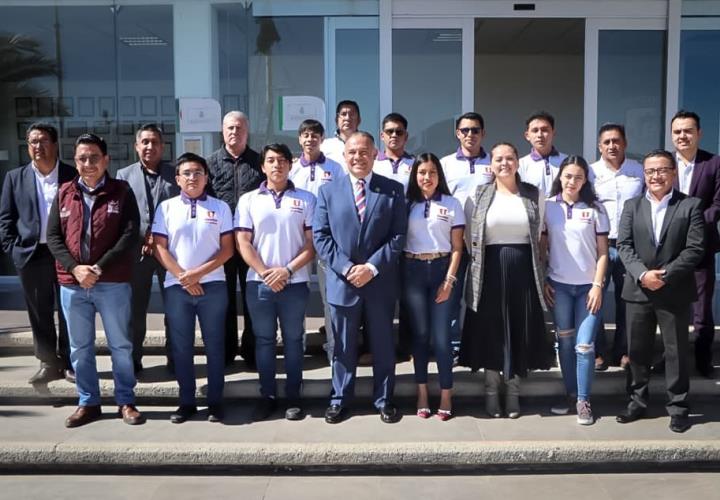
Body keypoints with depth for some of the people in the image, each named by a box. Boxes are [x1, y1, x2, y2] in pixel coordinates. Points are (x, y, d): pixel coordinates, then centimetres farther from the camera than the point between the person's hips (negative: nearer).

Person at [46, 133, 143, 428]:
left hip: (113, 283, -3)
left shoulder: (122, 191, 0)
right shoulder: (64, 193, 8)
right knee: (80, 348, 12)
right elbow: (53, 237, 4)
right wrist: (75, 268, -12)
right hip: (72, 284, 3)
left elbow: (130, 235, -9)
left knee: (120, 345, 6)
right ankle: (88, 403, 26)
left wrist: (99, 268, -15)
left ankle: (126, 402, 20)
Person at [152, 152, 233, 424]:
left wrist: (198, 272, -11)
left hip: (212, 285, -1)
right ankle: (187, 401, 19)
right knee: (181, 347, 7)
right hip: (176, 287, 1)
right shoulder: (166, 207, 6)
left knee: (214, 345, 4)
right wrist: (182, 276, -9)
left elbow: (227, 249, 0)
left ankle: (215, 401, 15)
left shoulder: (220, 207, 4)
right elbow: (159, 248, 2)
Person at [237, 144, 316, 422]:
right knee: (264, 340, 9)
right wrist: (265, 273, -10)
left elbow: (312, 243, 0)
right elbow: (243, 243, 1)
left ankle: (293, 396, 18)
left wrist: (288, 270, -11)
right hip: (259, 283, 1)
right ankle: (267, 396, 20)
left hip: (294, 283, -1)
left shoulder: (306, 199, 4)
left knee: (293, 340, 7)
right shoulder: (248, 200, 6)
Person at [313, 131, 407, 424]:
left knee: (383, 345, 11)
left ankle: (384, 400, 26)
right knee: (343, 346, 11)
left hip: (380, 283, 0)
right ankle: (340, 399, 26)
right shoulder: (328, 191, 5)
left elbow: (398, 236, -3)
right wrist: (346, 268, -12)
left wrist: (372, 267, -14)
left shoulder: (393, 190, 2)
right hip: (341, 282, 1)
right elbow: (320, 236, 0)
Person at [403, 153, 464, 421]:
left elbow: (457, 248, 2)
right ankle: (422, 393, 18)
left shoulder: (452, 204, 4)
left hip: (441, 269, -1)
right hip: (413, 271, 1)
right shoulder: (407, 204, 6)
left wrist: (449, 280, -6)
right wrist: (399, 276, -6)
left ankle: (446, 394, 12)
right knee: (419, 333, 7)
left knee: (441, 335, -1)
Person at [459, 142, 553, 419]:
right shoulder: (478, 195, 2)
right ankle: (492, 389, 20)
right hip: (490, 271, -1)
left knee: (520, 330, 6)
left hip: (523, 271, 1)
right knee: (490, 330, 6)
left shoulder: (534, 195, 5)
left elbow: (539, 235, 10)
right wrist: (480, 261, 5)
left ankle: (513, 389, 22)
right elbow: (469, 237, 6)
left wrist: (536, 267, 9)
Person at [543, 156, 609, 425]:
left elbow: (602, 251, 1)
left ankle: (583, 401, 10)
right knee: (565, 342, 10)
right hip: (558, 285, 1)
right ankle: (570, 394, 22)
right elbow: (542, 247, 6)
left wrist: (598, 285, -7)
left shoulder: (595, 208, 0)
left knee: (585, 345, -2)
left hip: (588, 286, -1)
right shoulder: (548, 206, 2)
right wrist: (542, 282, 1)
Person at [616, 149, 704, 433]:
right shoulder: (632, 206, 8)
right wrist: (642, 274, -16)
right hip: (638, 290, 3)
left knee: (676, 351, 6)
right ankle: (638, 402, 25)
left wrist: (665, 275, -17)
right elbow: (623, 246, -1)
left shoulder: (691, 206, 1)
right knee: (637, 350, 11)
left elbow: (695, 249, -8)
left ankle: (678, 407, 19)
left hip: (675, 291, -2)